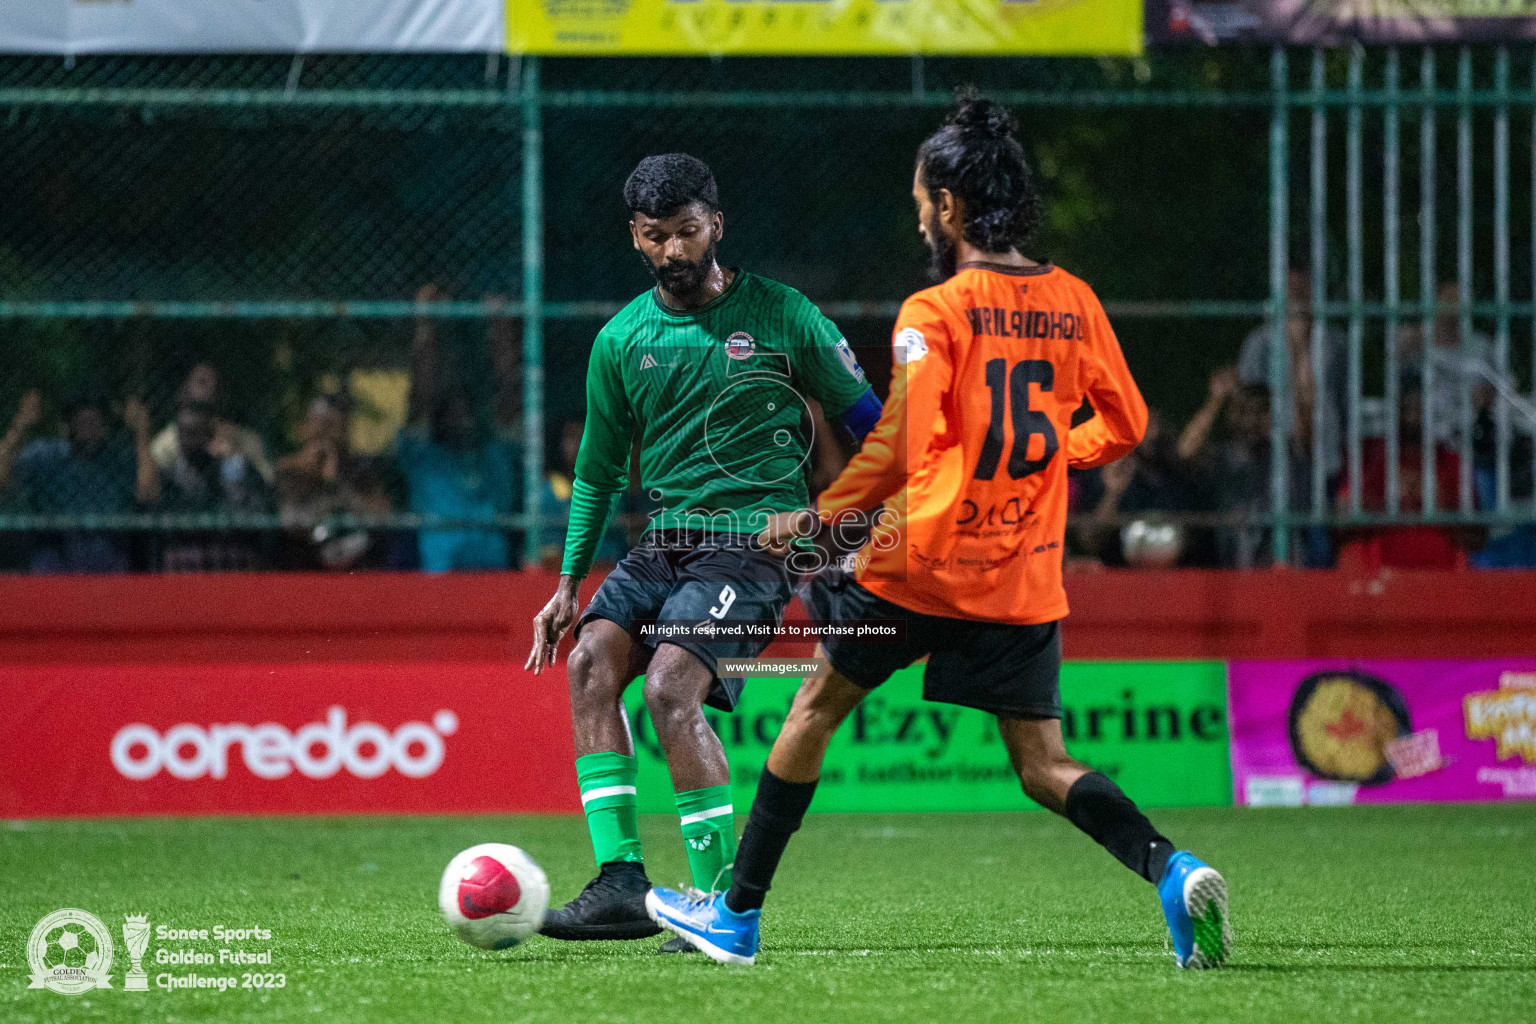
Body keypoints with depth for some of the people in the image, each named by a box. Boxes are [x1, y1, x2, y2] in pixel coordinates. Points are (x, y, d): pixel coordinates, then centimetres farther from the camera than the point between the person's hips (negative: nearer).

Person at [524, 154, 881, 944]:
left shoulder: (781, 316, -2)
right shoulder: (621, 340, 10)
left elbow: (866, 419, 6)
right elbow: (598, 471, 20)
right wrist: (569, 582, 15)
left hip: (754, 539, -5)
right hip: (665, 540, 5)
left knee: (671, 686, -24)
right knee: (592, 658, -20)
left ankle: (723, 900, -16)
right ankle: (621, 882, -21)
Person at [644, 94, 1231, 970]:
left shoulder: (934, 314, -12)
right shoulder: (1073, 302, 4)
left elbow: (897, 450, -20)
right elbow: (1125, 422, 11)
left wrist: (815, 518, -7)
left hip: (925, 566, -4)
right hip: (1029, 577, 4)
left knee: (817, 707, 15)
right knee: (1044, 767, 9)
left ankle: (739, 915, 22)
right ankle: (1171, 870, -19)